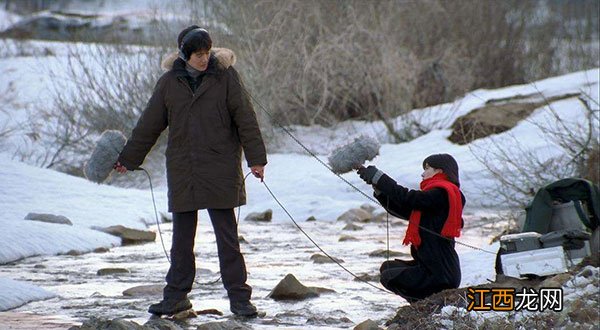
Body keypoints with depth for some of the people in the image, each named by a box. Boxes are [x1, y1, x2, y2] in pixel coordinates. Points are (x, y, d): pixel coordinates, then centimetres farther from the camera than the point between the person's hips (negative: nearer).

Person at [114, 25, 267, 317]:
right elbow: (149, 125, 13)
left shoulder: (224, 76, -2)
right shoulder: (170, 82, 5)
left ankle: (238, 297, 2)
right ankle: (176, 297, 17)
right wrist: (127, 159, 16)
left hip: (220, 169, -3)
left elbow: (244, 118, -2)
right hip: (182, 170, 3)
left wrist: (256, 158, -6)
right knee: (181, 237, 8)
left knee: (227, 235, -2)